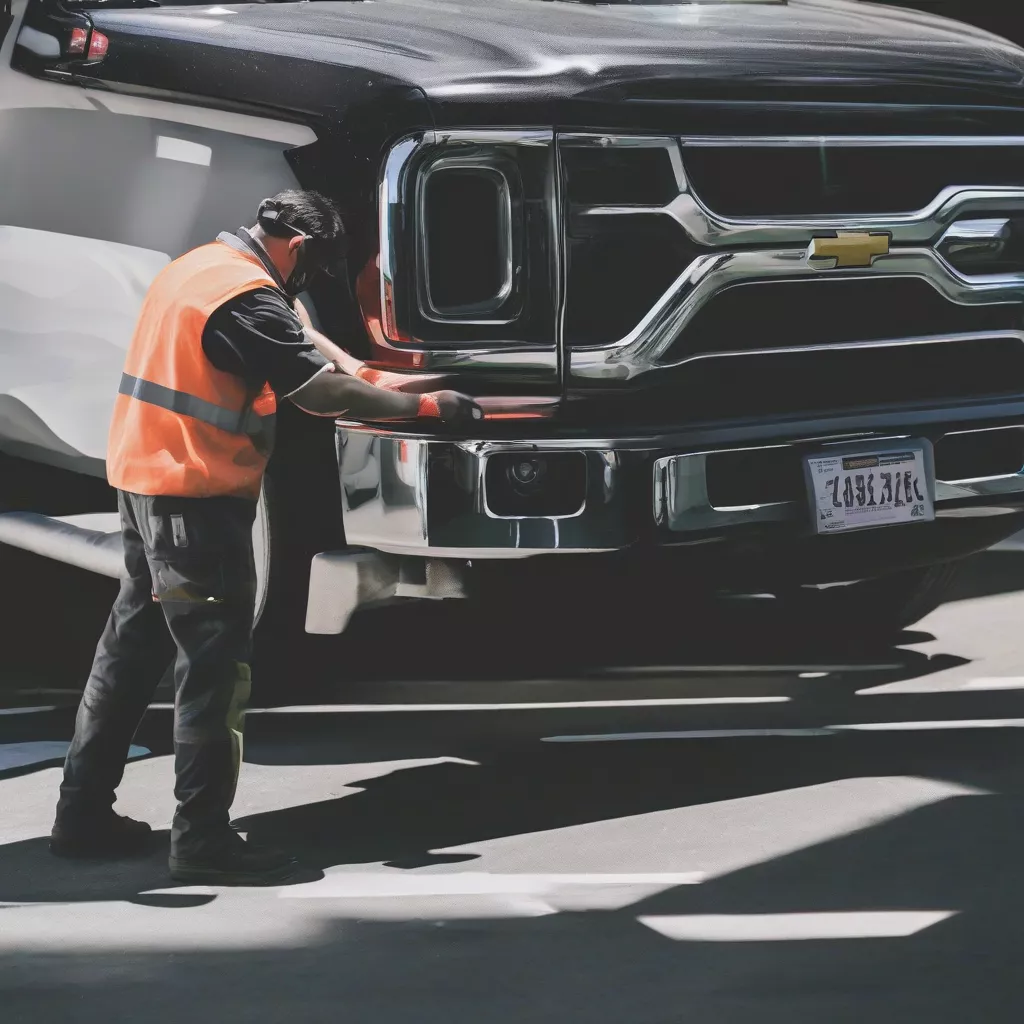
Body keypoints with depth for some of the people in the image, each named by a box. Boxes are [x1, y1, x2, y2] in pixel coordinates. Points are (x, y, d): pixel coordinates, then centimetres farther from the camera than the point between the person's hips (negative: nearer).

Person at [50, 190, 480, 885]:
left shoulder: (197, 268, 14)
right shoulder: (245, 295, -18)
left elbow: (291, 324, 28)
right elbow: (322, 392, -22)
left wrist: (352, 369, 16)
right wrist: (424, 406, -15)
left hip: (145, 483, 10)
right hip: (197, 496, -10)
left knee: (132, 645, 15)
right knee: (216, 661, -7)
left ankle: (84, 814, 20)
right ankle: (204, 839, -8)